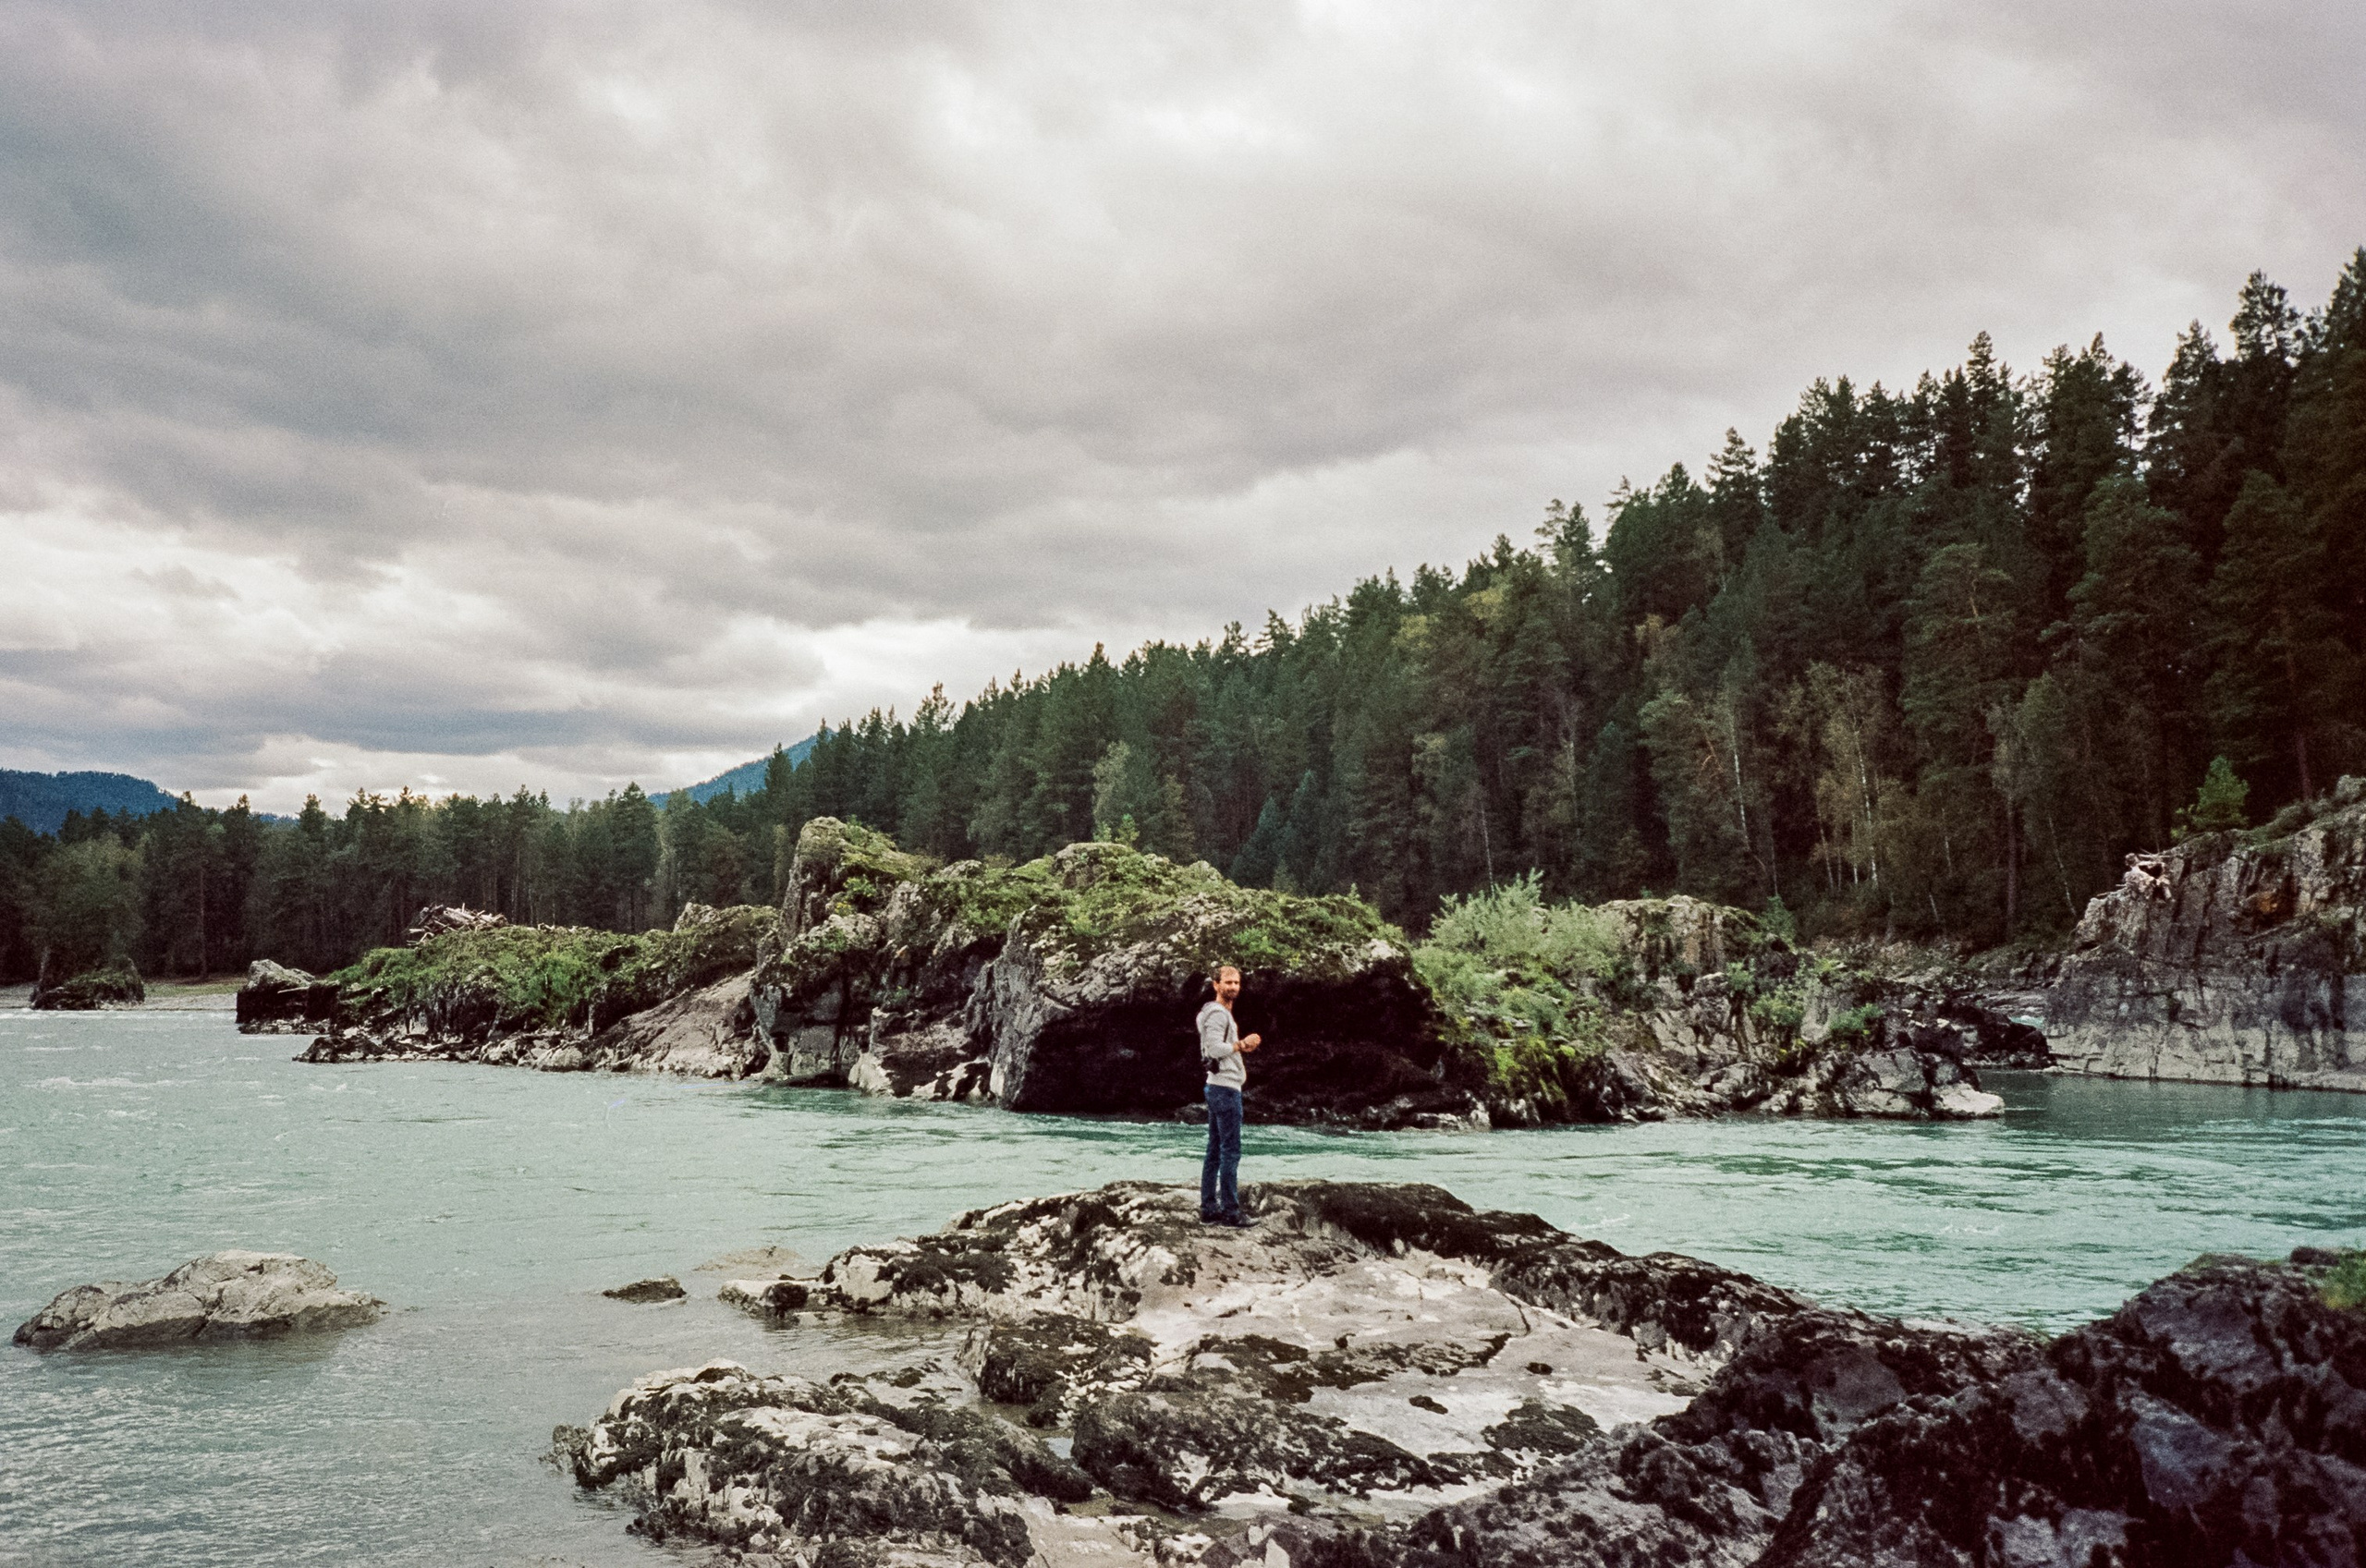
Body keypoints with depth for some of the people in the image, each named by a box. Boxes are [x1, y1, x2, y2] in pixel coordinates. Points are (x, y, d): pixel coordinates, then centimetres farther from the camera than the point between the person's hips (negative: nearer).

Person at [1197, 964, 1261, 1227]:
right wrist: (1243, 1043, -11)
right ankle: (1230, 1211, -8)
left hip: (1218, 1088, 11)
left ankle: (1209, 1209, 13)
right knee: (1230, 1151, -9)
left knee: (1215, 1151, 10)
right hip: (1225, 1088, -11)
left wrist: (1240, 1046, 9)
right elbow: (1215, 1048, -22)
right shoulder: (1217, 1013, -12)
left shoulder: (1224, 1014, 21)